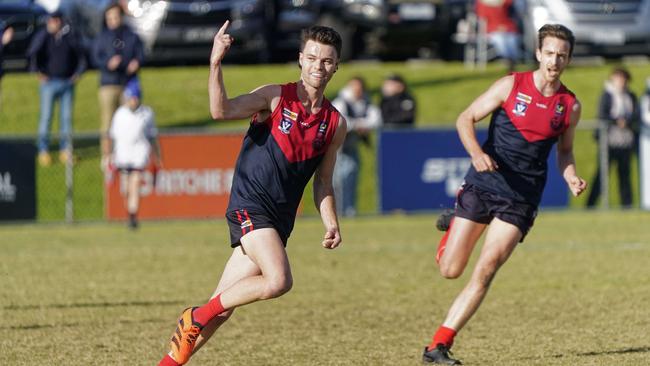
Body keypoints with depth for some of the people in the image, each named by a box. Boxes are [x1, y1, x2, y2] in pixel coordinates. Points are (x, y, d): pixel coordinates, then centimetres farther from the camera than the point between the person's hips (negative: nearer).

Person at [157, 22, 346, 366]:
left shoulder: (335, 124, 10)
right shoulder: (275, 98, -5)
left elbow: (322, 182, 18)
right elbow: (221, 110, -20)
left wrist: (330, 224, 4)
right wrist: (215, 63, -32)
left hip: (279, 220, 5)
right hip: (250, 205, -5)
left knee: (222, 308, 3)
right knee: (278, 280, -27)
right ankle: (196, 317, -8)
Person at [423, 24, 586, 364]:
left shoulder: (570, 105, 4)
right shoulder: (511, 85, -4)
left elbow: (564, 150, 20)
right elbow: (465, 118, -1)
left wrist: (571, 178, -2)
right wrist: (476, 151, -21)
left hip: (521, 200, 1)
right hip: (482, 186, -1)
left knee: (485, 271, -13)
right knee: (450, 270, 1)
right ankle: (453, 226, 37)